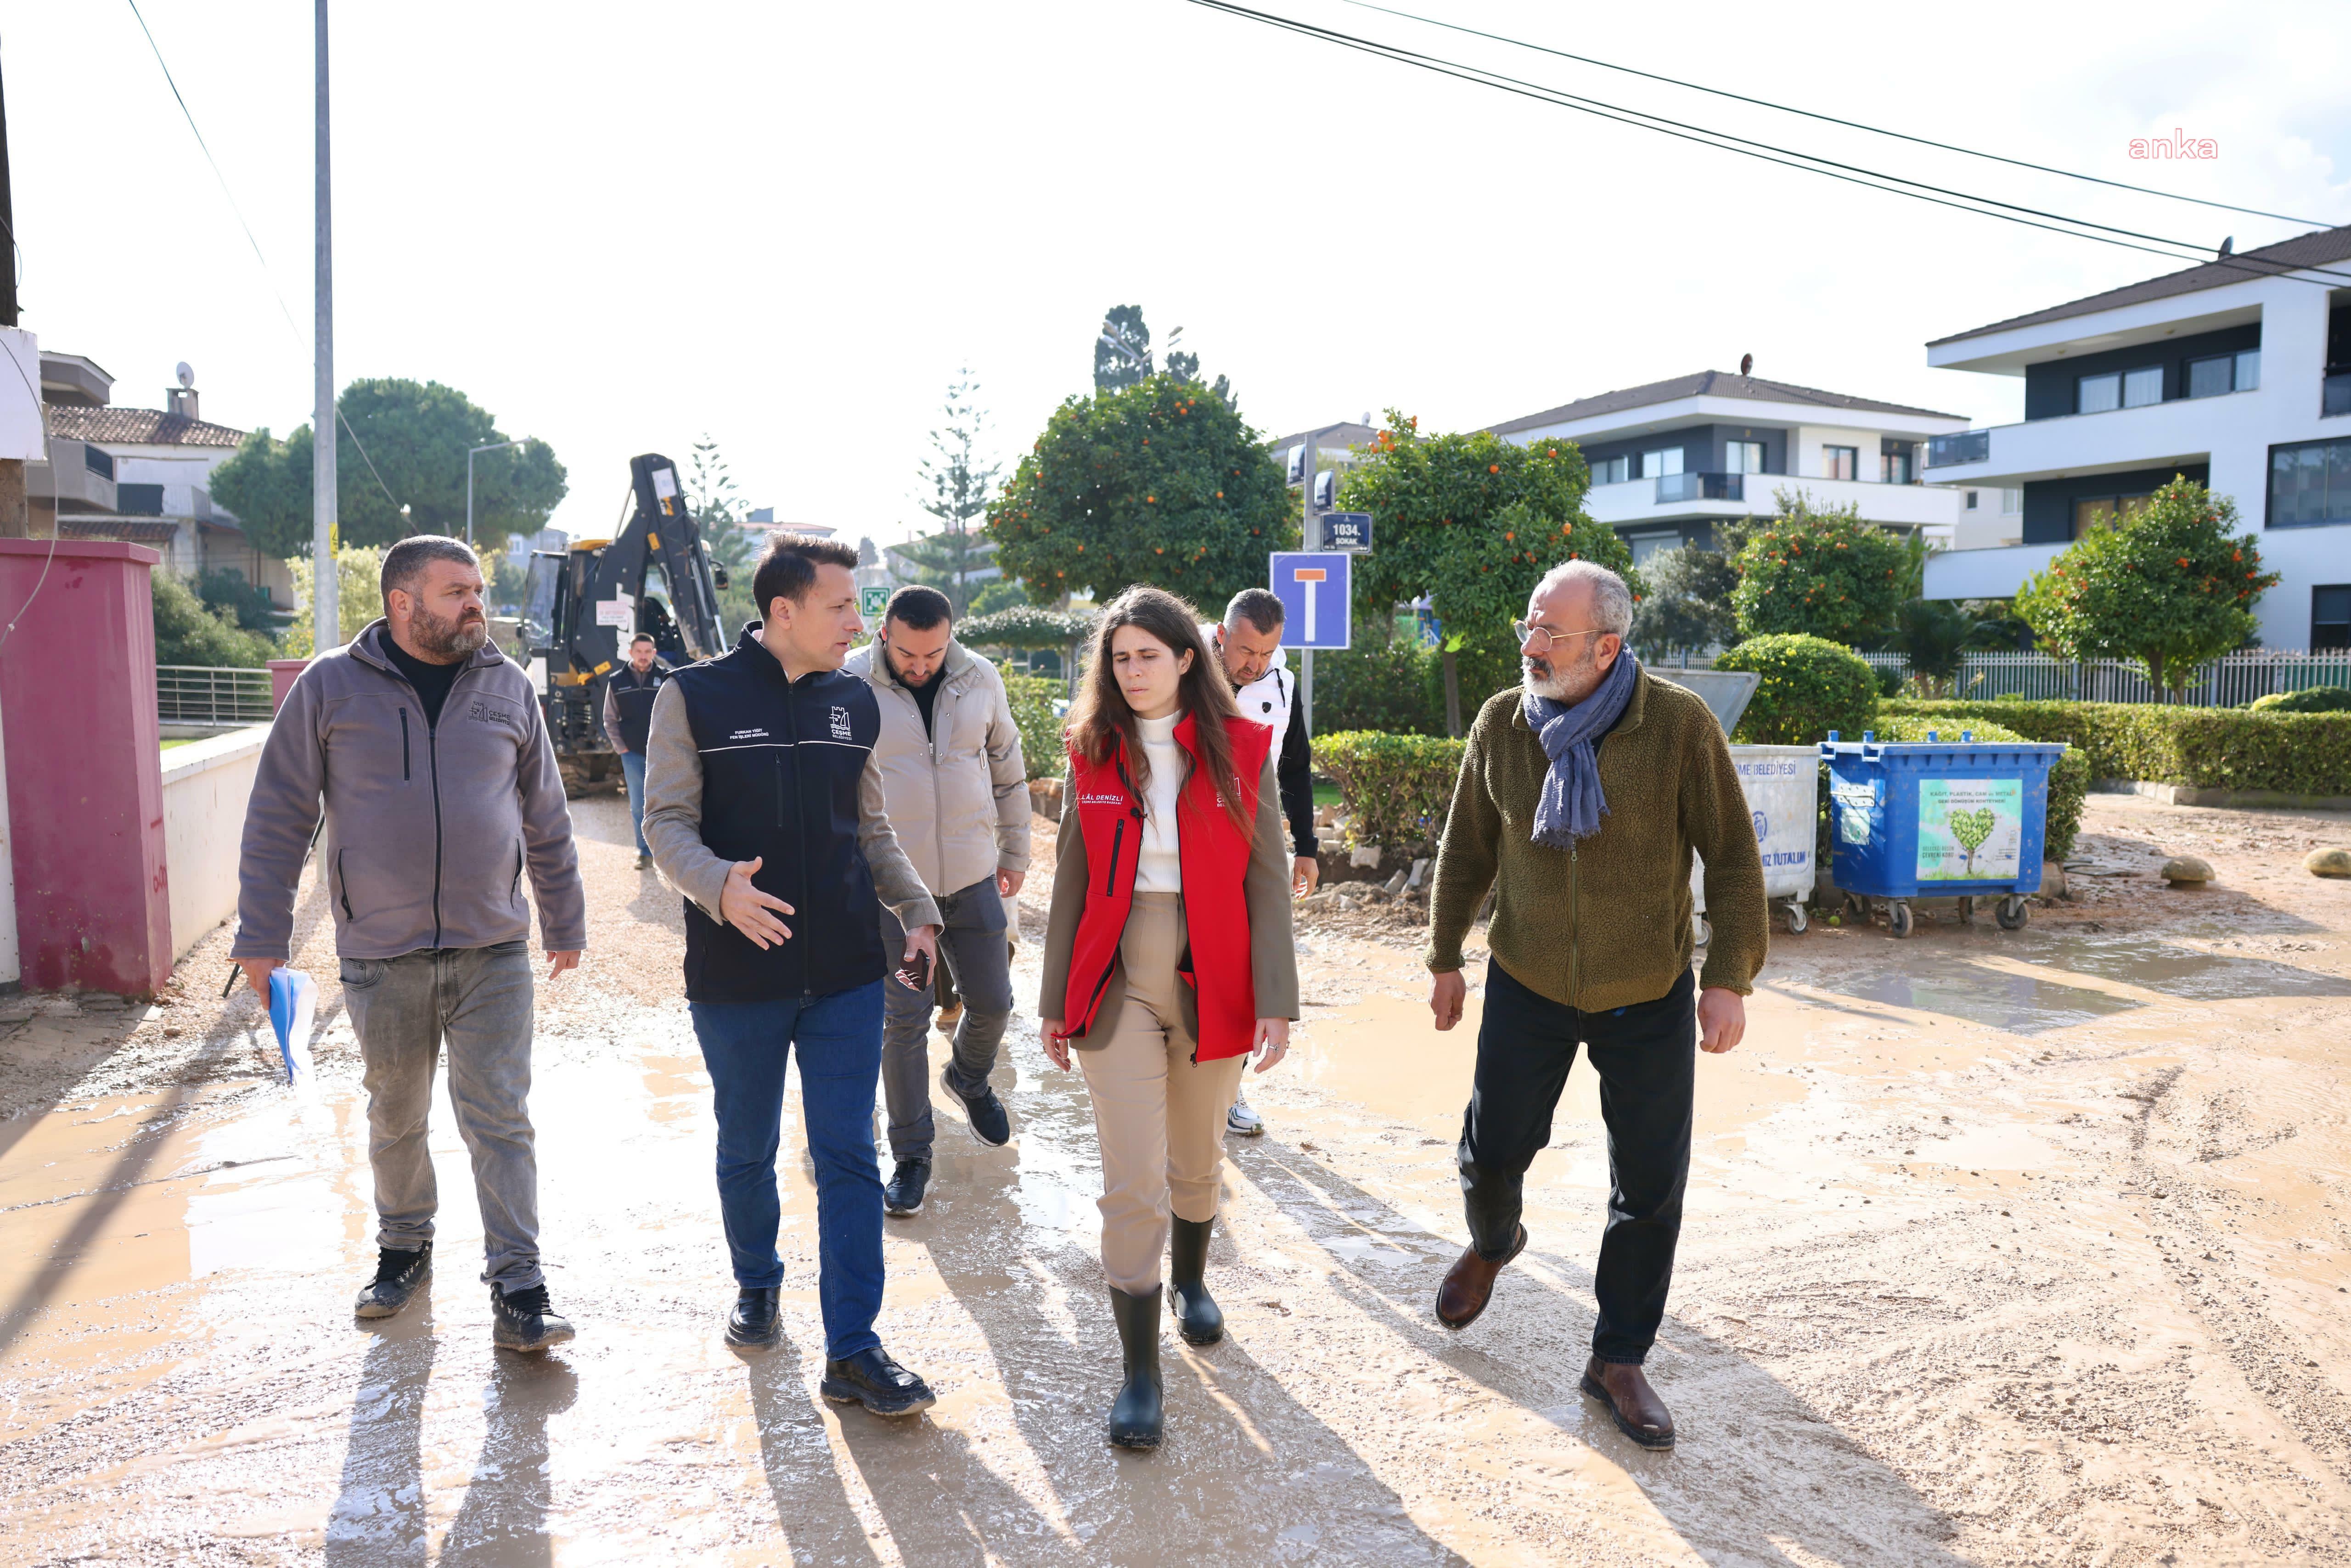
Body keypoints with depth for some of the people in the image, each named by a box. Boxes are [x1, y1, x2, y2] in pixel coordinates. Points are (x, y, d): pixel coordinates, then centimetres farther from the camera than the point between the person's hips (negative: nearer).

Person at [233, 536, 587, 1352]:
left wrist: (565, 922, 14)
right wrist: (262, 938, 0)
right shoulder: (330, 687, -3)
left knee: (501, 1121, 0)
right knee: (396, 1117, 16)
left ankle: (518, 1292, 6)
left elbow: (546, 818, 10)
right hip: (381, 955, 0)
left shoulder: (507, 687, 3)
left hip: (494, 951, 0)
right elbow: (279, 818, 1)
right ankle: (404, 1249, 38)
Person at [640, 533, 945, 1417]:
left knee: (849, 1159, 2)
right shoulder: (695, 697, -4)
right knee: (747, 1153, 15)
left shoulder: (855, 704, 8)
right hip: (737, 978, -2)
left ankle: (853, 1350, 12)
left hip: (847, 976, 3)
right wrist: (720, 885, -27)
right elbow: (667, 824, -7)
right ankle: (756, 1288, 41)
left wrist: (917, 912, 1)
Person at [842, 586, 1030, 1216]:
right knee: (905, 1018, 2)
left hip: (973, 878, 3)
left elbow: (1008, 768, 12)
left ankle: (969, 1081, 44)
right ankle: (911, 1156, 18)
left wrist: (1015, 851, 15)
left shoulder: (980, 678, 0)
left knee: (991, 1003, 11)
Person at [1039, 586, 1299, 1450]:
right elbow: (1072, 884, 6)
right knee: (1133, 1183, -2)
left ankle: (1190, 1279, 47)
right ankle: (1140, 1369, 12)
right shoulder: (1094, 754, 1)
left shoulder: (1239, 750, -3)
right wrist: (1056, 999, 7)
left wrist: (1275, 1001, -11)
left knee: (1198, 1159, 19)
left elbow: (1267, 883, -5)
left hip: (1209, 984, 0)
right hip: (1118, 987, 0)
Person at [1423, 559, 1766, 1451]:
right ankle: (1492, 1245, 46)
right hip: (1527, 986, 2)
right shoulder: (1502, 723, -6)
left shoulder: (1680, 727, -15)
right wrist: (1446, 958, 8)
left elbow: (1733, 860, -8)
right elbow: (1466, 852, 5)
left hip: (1649, 1000, -1)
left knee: (1650, 1186, 5)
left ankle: (1619, 1360, 26)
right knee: (1493, 1149, 9)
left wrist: (1730, 978, -12)